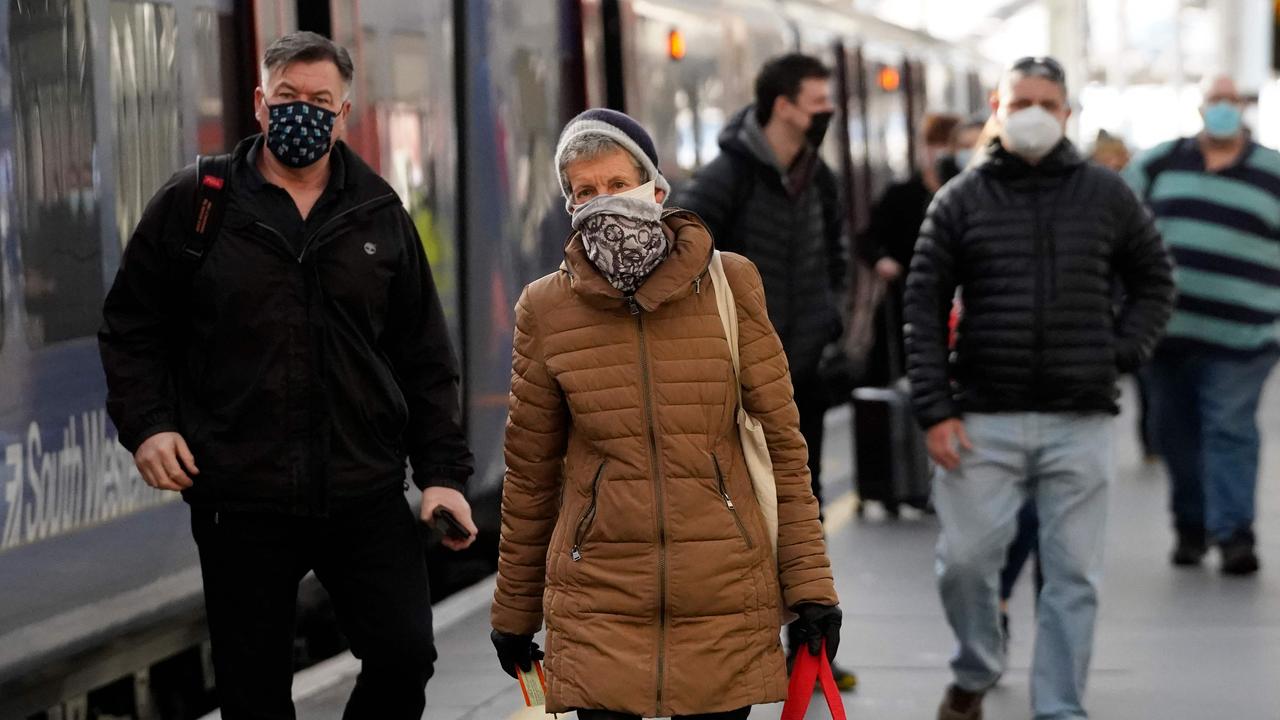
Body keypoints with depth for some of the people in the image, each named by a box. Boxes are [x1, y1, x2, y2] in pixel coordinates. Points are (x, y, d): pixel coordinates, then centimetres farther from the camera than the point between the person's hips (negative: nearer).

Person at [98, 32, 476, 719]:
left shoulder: (380, 214, 9)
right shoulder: (193, 204, 3)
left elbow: (424, 355, 12)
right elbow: (130, 326, 9)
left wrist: (442, 471, 5)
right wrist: (145, 423, -6)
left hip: (367, 494, 1)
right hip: (240, 499, -1)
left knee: (404, 657, -6)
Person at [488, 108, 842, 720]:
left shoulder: (730, 284, 1)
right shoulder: (547, 308, 2)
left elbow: (781, 440, 3)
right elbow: (529, 472, 10)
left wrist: (810, 585, -1)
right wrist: (514, 613, 13)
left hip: (724, 597, 0)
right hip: (599, 597, 0)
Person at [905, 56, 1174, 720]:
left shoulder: (1106, 195, 7)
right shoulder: (961, 200, 4)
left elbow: (1154, 280, 17)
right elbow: (924, 306, 2)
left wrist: (1123, 353, 2)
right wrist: (933, 410, -5)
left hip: (1081, 421, 1)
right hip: (984, 417, -1)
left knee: (1073, 573, 2)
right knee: (965, 559, -1)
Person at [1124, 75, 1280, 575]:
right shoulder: (1162, 163, 10)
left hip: (1238, 335, -3)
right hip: (1167, 328, 3)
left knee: (1231, 430, -11)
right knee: (1176, 432, 7)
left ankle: (1232, 532, -14)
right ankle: (1190, 527, 19)